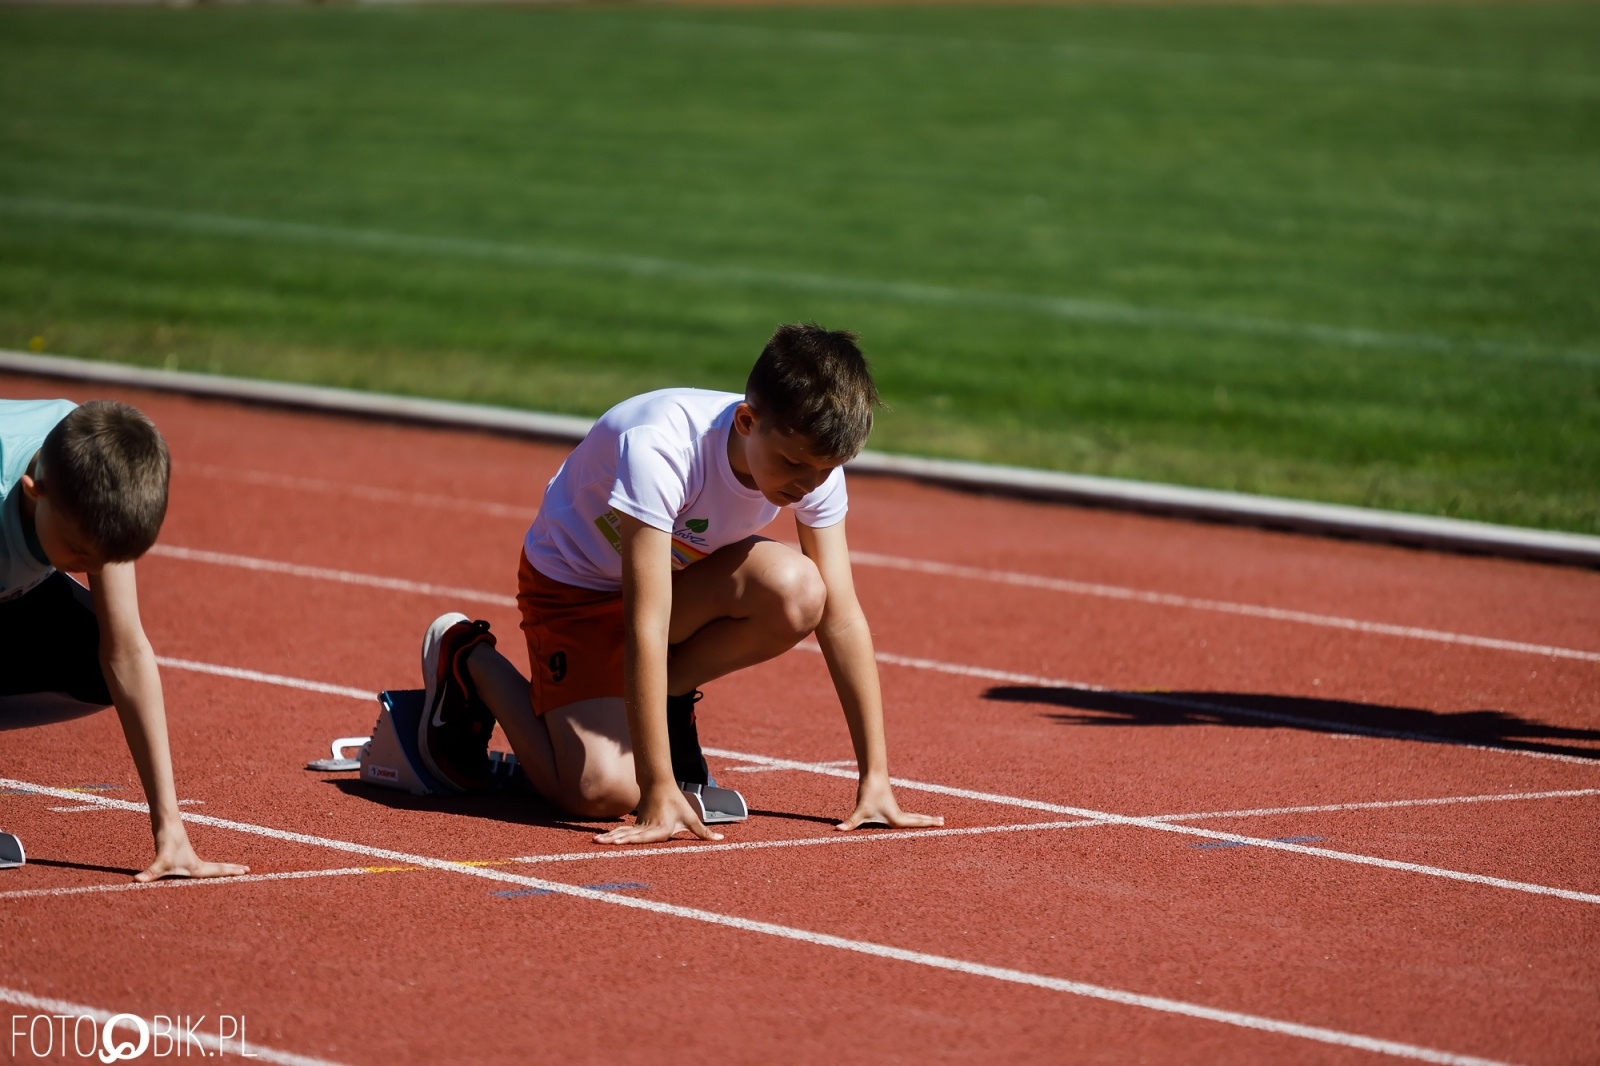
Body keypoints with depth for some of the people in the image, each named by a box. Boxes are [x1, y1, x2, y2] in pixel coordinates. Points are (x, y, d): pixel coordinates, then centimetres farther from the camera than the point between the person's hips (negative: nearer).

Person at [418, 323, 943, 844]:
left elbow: (841, 615, -15)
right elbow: (644, 625, -39)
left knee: (797, 593, -28)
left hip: (680, 574, 5)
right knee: (602, 792, -22)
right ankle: (473, 662, 7)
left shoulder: (813, 458, -21)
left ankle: (670, 696, 1)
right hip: (574, 582, -5)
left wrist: (875, 777, -18)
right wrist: (659, 793, -41)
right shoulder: (659, 449, -38)